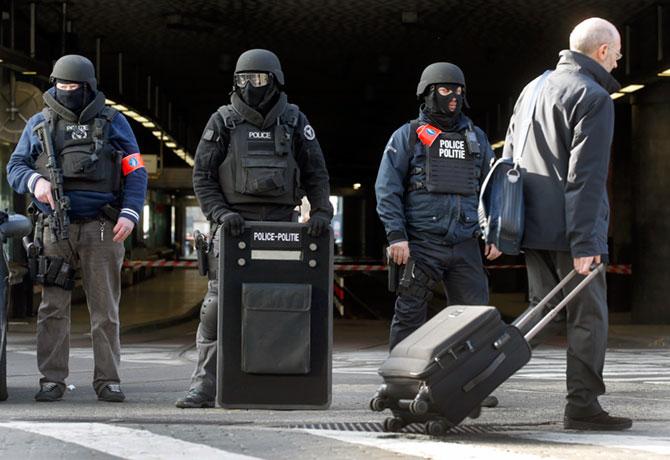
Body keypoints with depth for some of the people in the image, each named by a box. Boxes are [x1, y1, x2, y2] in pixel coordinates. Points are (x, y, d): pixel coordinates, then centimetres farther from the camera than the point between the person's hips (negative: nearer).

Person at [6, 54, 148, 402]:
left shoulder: (112, 123, 9)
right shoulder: (39, 124, 13)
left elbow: (136, 172, 7)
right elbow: (14, 167, 13)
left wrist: (130, 213, -6)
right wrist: (35, 181, -9)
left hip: (100, 229, -1)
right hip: (54, 229, 1)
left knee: (105, 308, -1)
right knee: (53, 308, -1)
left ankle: (107, 379, 4)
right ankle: (52, 379, 4)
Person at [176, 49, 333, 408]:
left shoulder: (293, 122, 8)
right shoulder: (223, 122, 4)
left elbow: (316, 172, 9)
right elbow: (202, 176, 2)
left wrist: (321, 211, -6)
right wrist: (220, 213, -12)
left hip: (282, 225, 1)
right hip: (234, 225, -1)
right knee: (218, 304, -7)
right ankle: (204, 386, -6)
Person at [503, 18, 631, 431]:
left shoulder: (534, 88, 16)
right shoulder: (594, 98, -10)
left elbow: (509, 159, 19)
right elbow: (586, 176, -17)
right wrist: (584, 243, -19)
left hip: (531, 225, 7)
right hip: (569, 228, -7)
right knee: (588, 316, 1)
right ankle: (582, 405, 1)